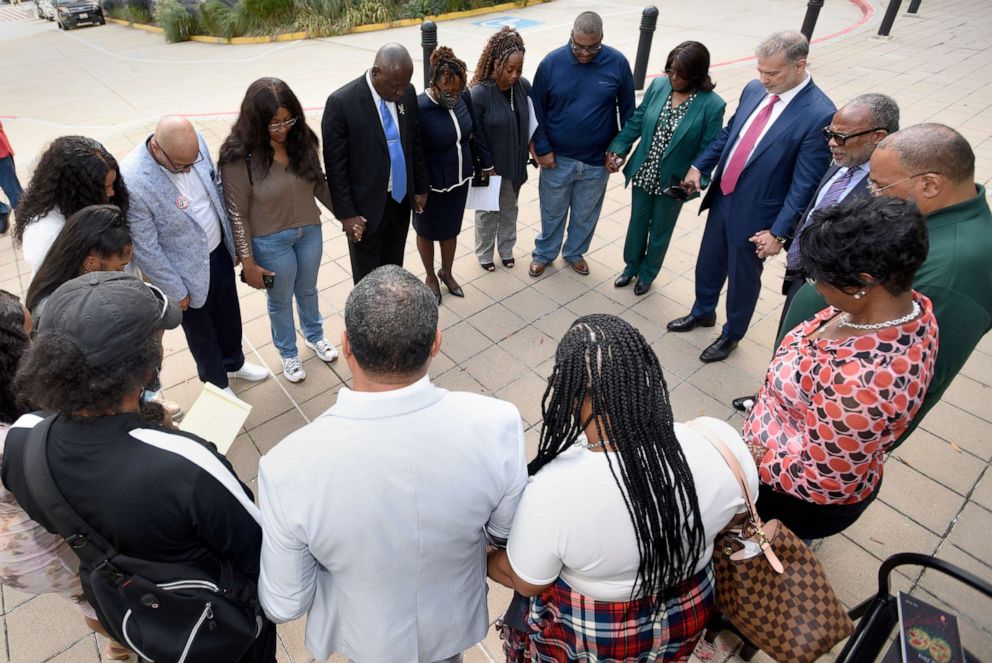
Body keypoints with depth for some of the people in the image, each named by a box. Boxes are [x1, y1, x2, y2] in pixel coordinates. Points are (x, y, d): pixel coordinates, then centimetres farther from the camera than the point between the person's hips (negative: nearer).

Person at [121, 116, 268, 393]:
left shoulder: (194, 142, -15)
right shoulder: (133, 182, -32)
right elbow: (146, 250, -22)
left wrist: (231, 237, 10)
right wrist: (176, 291, -12)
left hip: (220, 250, 6)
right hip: (190, 272, -5)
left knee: (229, 315, 27)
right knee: (201, 332, 19)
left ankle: (233, 362, 56)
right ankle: (217, 385, 46)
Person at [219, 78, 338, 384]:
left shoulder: (301, 140, -11)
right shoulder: (239, 156, -22)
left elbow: (319, 184, 3)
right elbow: (237, 213, -17)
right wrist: (248, 262, -14)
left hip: (310, 232, 4)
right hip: (271, 242, -4)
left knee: (308, 290, 26)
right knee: (281, 300, 19)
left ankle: (314, 335, 54)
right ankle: (288, 352, 44)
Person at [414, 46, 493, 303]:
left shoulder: (463, 97, -8)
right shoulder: (419, 108, -25)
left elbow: (476, 132, 6)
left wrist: (487, 163, 15)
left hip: (459, 181, 5)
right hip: (430, 187, -5)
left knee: (451, 231, 22)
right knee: (427, 232, 18)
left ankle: (447, 272, 46)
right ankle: (431, 277, 42)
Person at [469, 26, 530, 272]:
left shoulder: (523, 86, -7)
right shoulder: (479, 93, -23)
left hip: (515, 165, 5)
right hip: (489, 167, -5)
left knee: (510, 210, 22)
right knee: (487, 212, 15)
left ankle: (506, 249, 43)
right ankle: (484, 253, 36)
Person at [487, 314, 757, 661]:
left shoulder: (552, 491, -37)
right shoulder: (719, 441, -28)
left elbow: (526, 581, -18)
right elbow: (739, 509, -6)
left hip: (590, 635, -2)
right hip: (688, 612, 3)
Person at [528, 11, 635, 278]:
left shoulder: (617, 63, -9)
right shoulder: (551, 62, -10)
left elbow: (627, 109, 0)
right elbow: (537, 109, -4)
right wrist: (542, 149, -7)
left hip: (598, 160, 1)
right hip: (557, 158, -1)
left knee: (586, 214, 17)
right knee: (552, 212, 15)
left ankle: (574, 253, 40)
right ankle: (544, 253, 37)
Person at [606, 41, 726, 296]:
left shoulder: (712, 105, -17)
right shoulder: (658, 85, -8)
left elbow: (708, 149, -14)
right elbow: (636, 121, 0)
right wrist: (617, 149, -10)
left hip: (673, 182, -3)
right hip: (643, 175, 3)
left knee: (660, 231, 17)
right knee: (637, 223, 21)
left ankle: (647, 273, 40)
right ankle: (632, 265, 45)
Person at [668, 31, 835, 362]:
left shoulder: (819, 115, -21)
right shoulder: (754, 89, -2)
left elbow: (804, 185, -18)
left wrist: (779, 232, -18)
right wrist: (700, 165, 0)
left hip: (755, 214, -6)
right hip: (722, 199, 6)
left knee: (742, 278, 13)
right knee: (708, 264, 22)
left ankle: (731, 334, 37)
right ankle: (702, 312, 48)